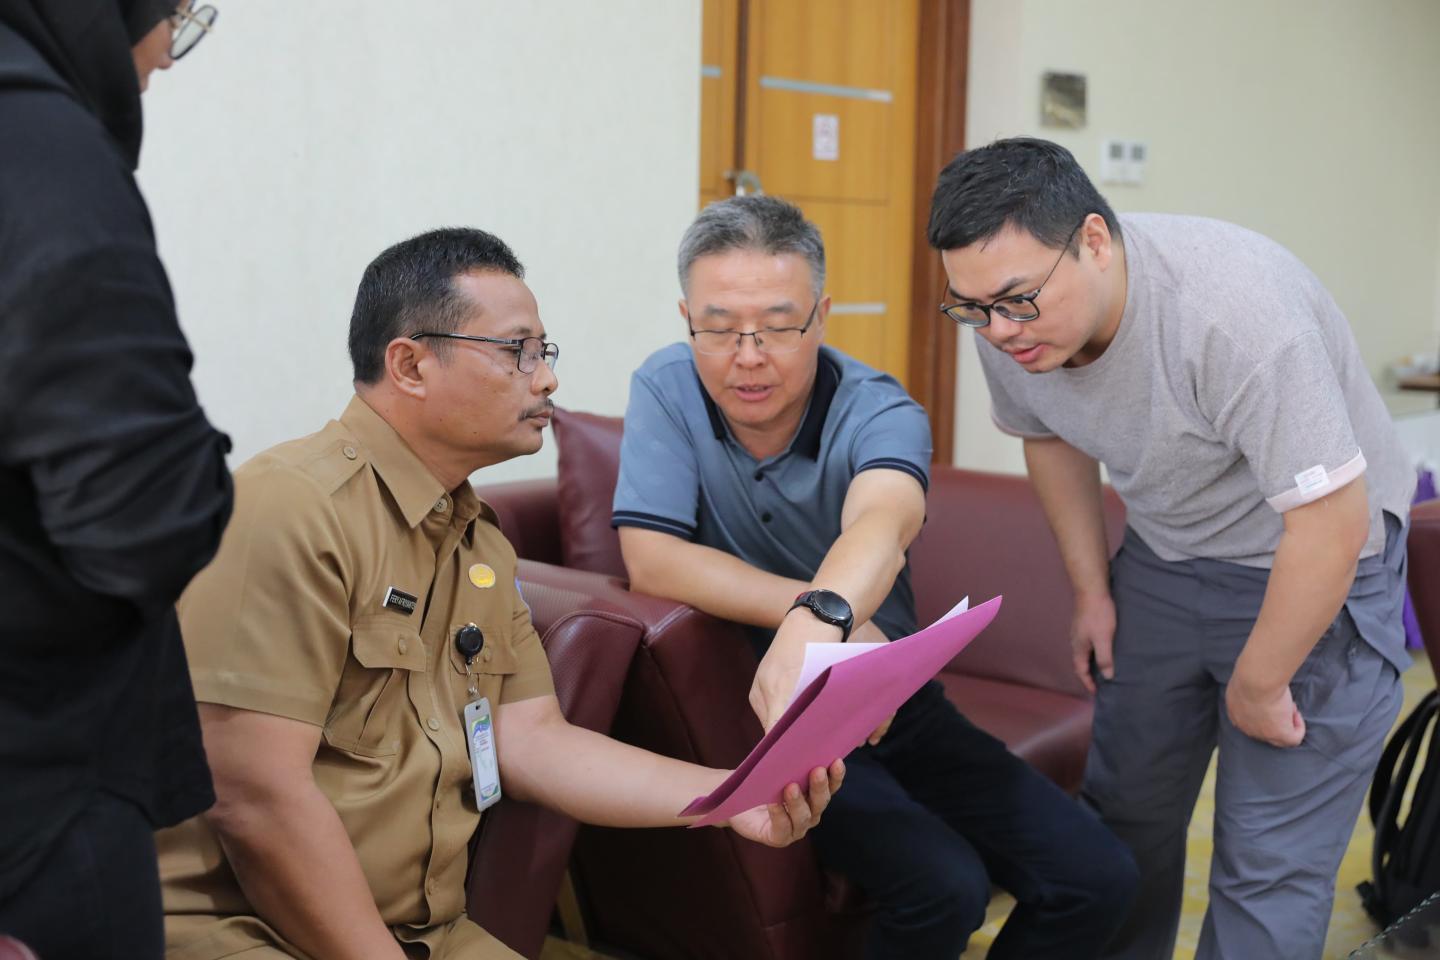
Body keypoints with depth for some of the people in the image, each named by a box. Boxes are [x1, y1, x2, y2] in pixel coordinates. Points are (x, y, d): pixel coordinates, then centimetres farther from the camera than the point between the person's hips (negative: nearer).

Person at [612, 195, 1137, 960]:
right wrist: (830, 614, -27)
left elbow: (882, 522, -37)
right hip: (763, 714, -2)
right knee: (944, 889, -25)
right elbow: (650, 559, -21)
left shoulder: (877, 411, -14)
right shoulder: (666, 390, -10)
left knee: (1097, 880, -7)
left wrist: (816, 619, -60)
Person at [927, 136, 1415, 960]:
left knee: (1270, 873, -6)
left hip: (1313, 573, -5)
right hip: (1165, 561, 6)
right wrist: (1091, 588, 7)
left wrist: (1257, 685, -18)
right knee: (1125, 810, 12)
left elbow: (1331, 524, -30)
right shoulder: (1011, 323, -13)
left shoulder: (1234, 309, -34)